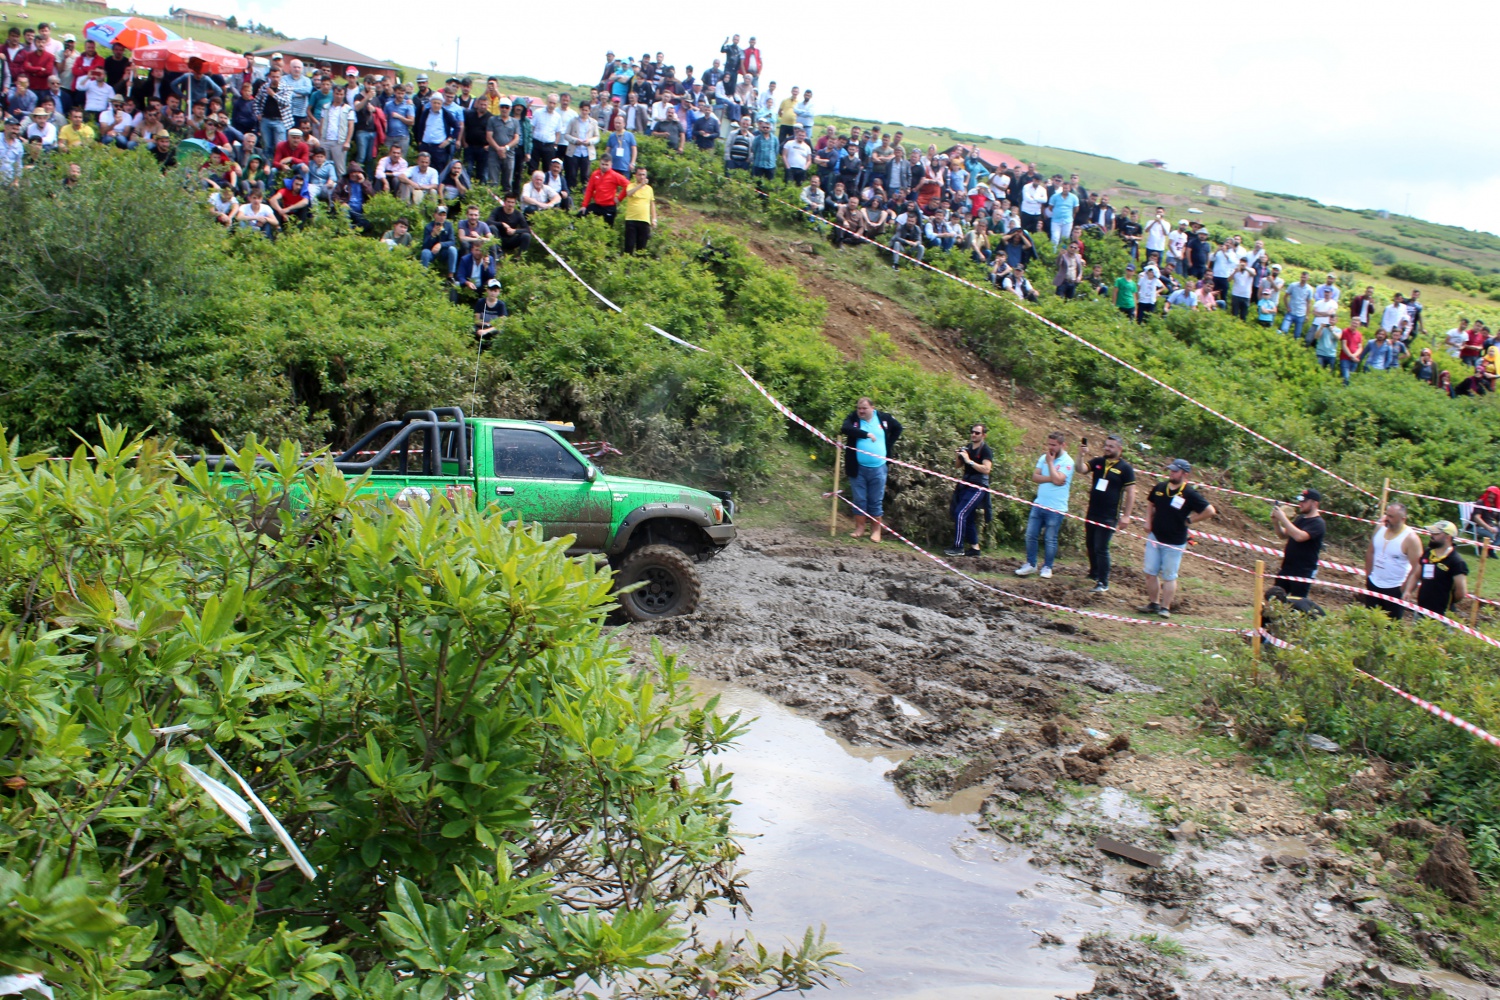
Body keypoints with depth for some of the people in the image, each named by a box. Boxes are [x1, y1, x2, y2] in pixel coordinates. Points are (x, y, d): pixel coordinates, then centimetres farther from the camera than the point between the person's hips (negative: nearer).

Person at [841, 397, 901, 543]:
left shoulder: (883, 418, 2)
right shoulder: (852, 419, -4)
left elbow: (897, 428, 19)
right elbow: (846, 429, -26)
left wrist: (889, 446, 10)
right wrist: (866, 434, -26)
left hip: (878, 467, 1)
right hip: (857, 468, -1)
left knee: (876, 501, 6)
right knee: (859, 500, 6)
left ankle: (876, 530, 14)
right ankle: (859, 528, 15)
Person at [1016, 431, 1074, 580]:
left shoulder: (1067, 461, -9)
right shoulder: (1044, 457, 9)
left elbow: (1057, 480, -21)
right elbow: (1035, 477, 0)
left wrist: (1050, 462, -12)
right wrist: (1051, 478, -15)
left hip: (1056, 508, -5)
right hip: (1039, 504, 5)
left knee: (1051, 539, 4)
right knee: (1031, 536, 6)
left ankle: (1047, 567, 16)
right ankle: (1030, 564, 18)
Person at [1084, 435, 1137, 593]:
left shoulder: (1125, 468, -6)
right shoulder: (1097, 462, 6)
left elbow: (1131, 492, -6)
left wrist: (1126, 515, -11)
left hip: (1109, 516, -5)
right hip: (1092, 513, 5)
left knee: (1101, 548, -10)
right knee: (1090, 545, 16)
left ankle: (1103, 583, -4)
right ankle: (1094, 573, 36)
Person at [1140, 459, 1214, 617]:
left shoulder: (1190, 494, -12)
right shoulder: (1159, 488, 3)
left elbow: (1210, 511, -12)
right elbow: (1150, 503, 23)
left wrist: (1189, 520, -9)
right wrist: (1148, 521, 9)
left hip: (1174, 543, -5)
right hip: (1154, 538, 5)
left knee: (1169, 577, 2)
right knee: (1150, 573, 6)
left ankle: (1165, 607, 11)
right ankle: (1153, 603, 19)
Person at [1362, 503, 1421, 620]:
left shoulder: (1410, 538, -20)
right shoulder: (1380, 529, -2)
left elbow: (1416, 568, -18)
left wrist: (1405, 590, -17)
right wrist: (1367, 576, 11)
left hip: (1394, 589, -6)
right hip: (1373, 584, 6)